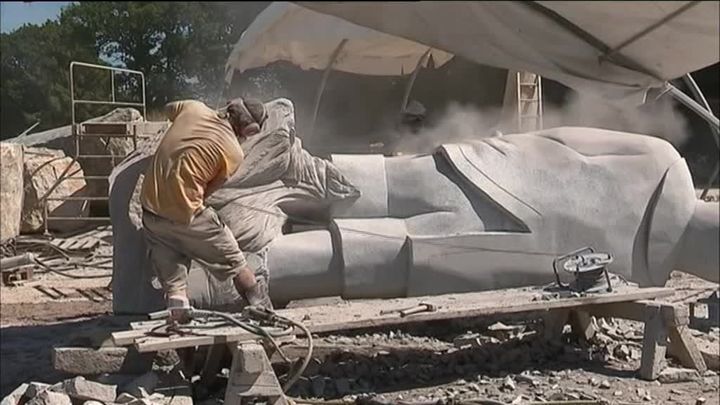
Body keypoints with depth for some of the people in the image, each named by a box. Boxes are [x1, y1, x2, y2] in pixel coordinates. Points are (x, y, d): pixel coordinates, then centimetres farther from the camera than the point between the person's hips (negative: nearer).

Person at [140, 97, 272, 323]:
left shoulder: (193, 108, 3)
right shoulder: (233, 153, -10)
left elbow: (169, 109, 26)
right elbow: (209, 189, -3)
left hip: (150, 206, 6)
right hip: (185, 216, -5)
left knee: (171, 274, 13)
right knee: (233, 262, 14)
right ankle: (262, 309, 28)